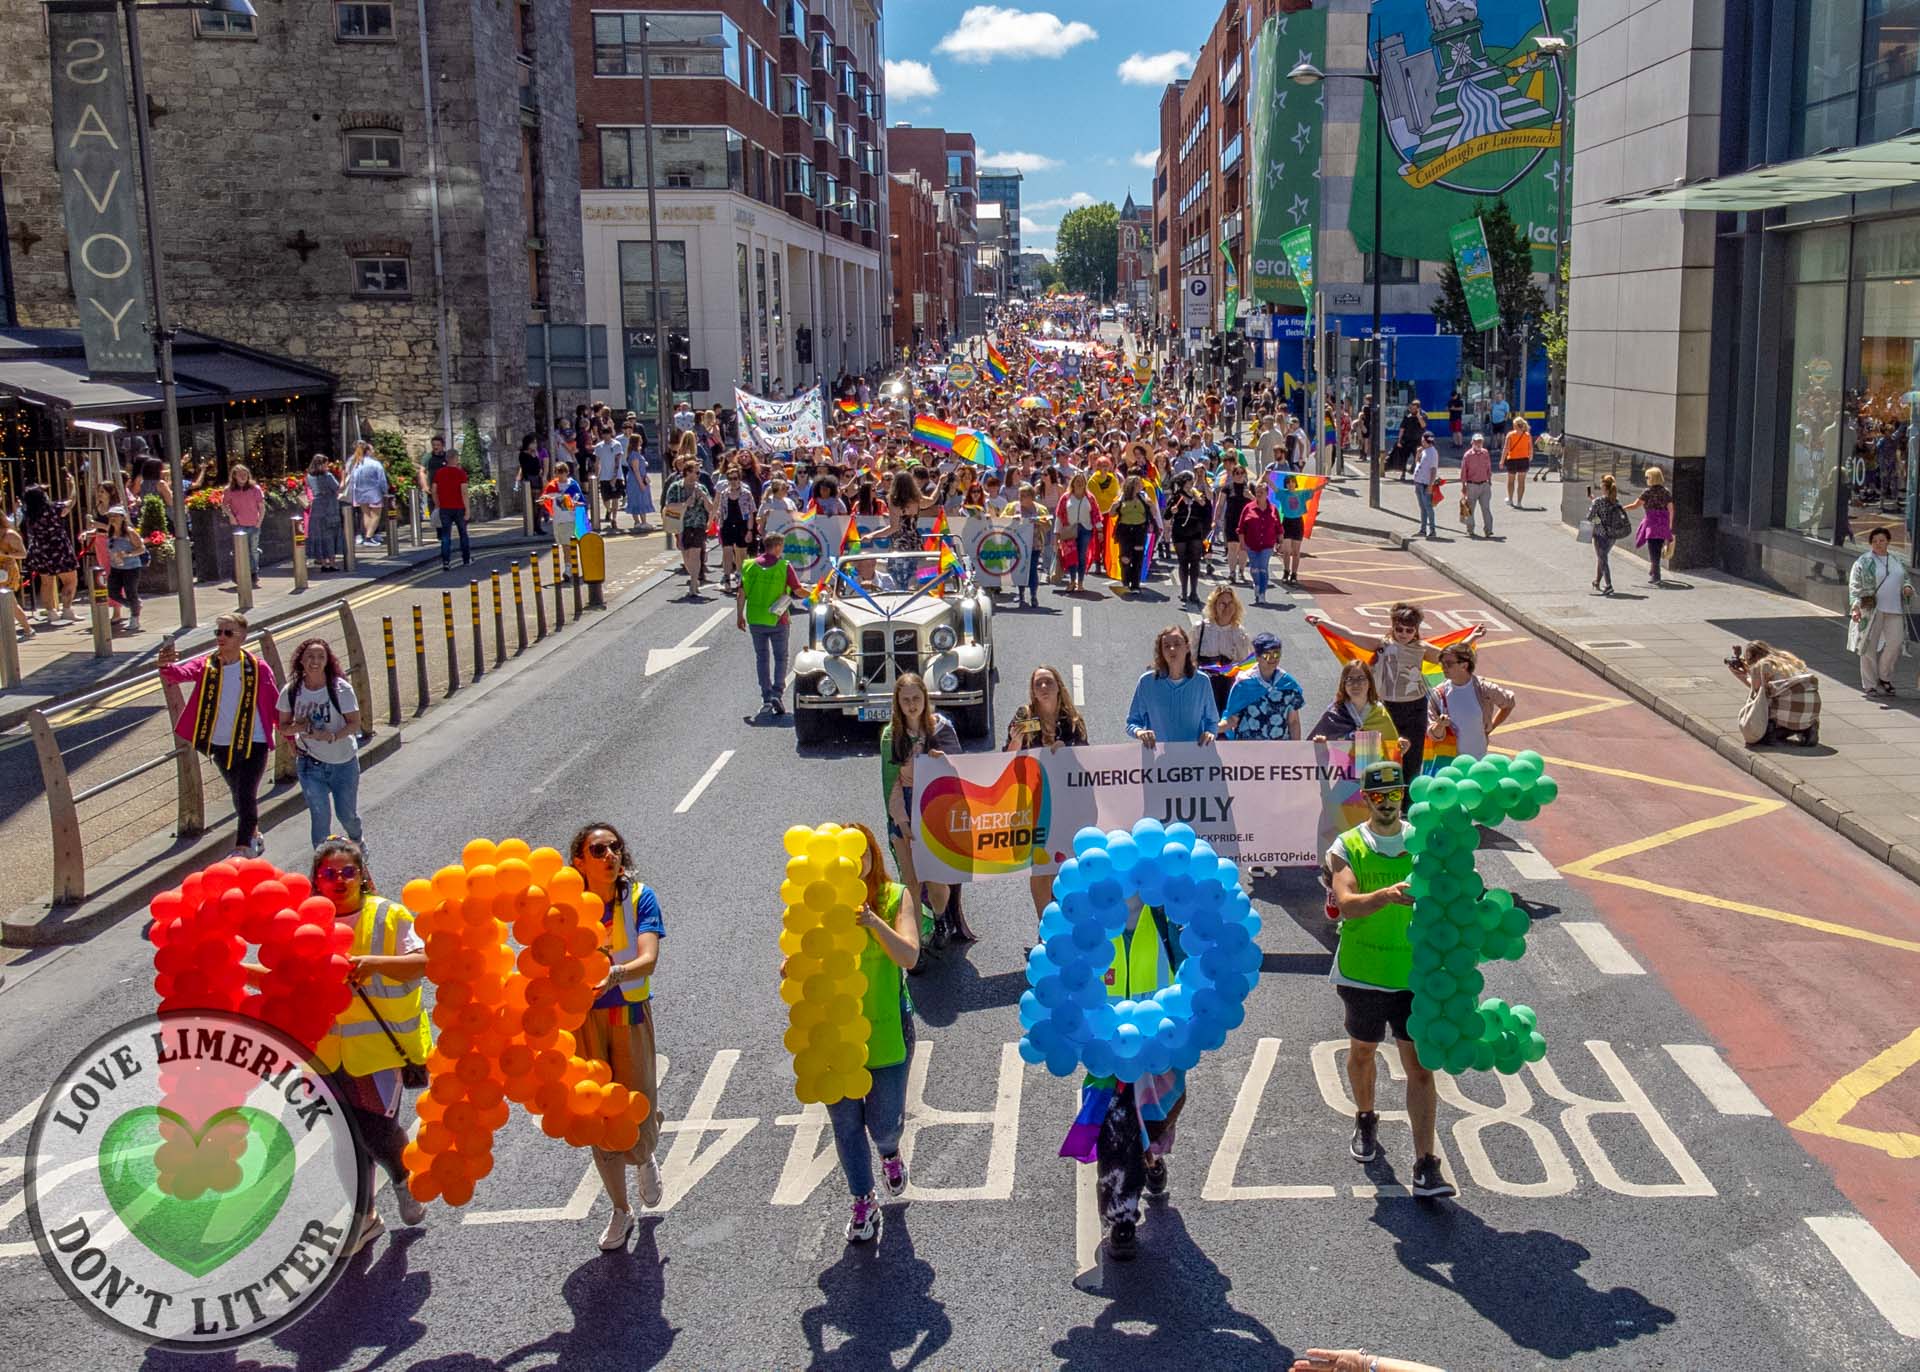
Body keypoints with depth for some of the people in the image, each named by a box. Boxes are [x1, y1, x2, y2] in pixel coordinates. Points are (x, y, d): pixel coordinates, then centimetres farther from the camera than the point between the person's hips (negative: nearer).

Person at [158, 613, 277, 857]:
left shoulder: (257, 667, -9)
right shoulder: (207, 665, -4)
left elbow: (276, 703, -3)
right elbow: (182, 673, -23)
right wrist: (165, 666, -46)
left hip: (253, 744, -4)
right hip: (221, 745, 4)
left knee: (246, 798, -11)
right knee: (239, 797, 20)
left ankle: (241, 851, -8)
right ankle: (254, 838, 41)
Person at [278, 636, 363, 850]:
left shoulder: (341, 688, -13)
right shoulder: (291, 691, -6)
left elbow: (354, 723, -11)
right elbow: (283, 726, 4)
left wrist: (332, 736, -28)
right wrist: (299, 727, -19)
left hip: (344, 762, -1)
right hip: (310, 763, 1)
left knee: (347, 813, 11)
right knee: (319, 816, -2)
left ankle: (357, 840, 45)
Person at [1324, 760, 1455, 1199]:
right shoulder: (1347, 848, -5)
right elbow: (1346, 905, -22)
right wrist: (1387, 895, -39)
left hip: (1415, 974, 0)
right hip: (1362, 973, 0)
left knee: (1420, 1066, -5)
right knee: (1363, 1051, 19)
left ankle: (1425, 1167, -4)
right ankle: (1365, 1121, 46)